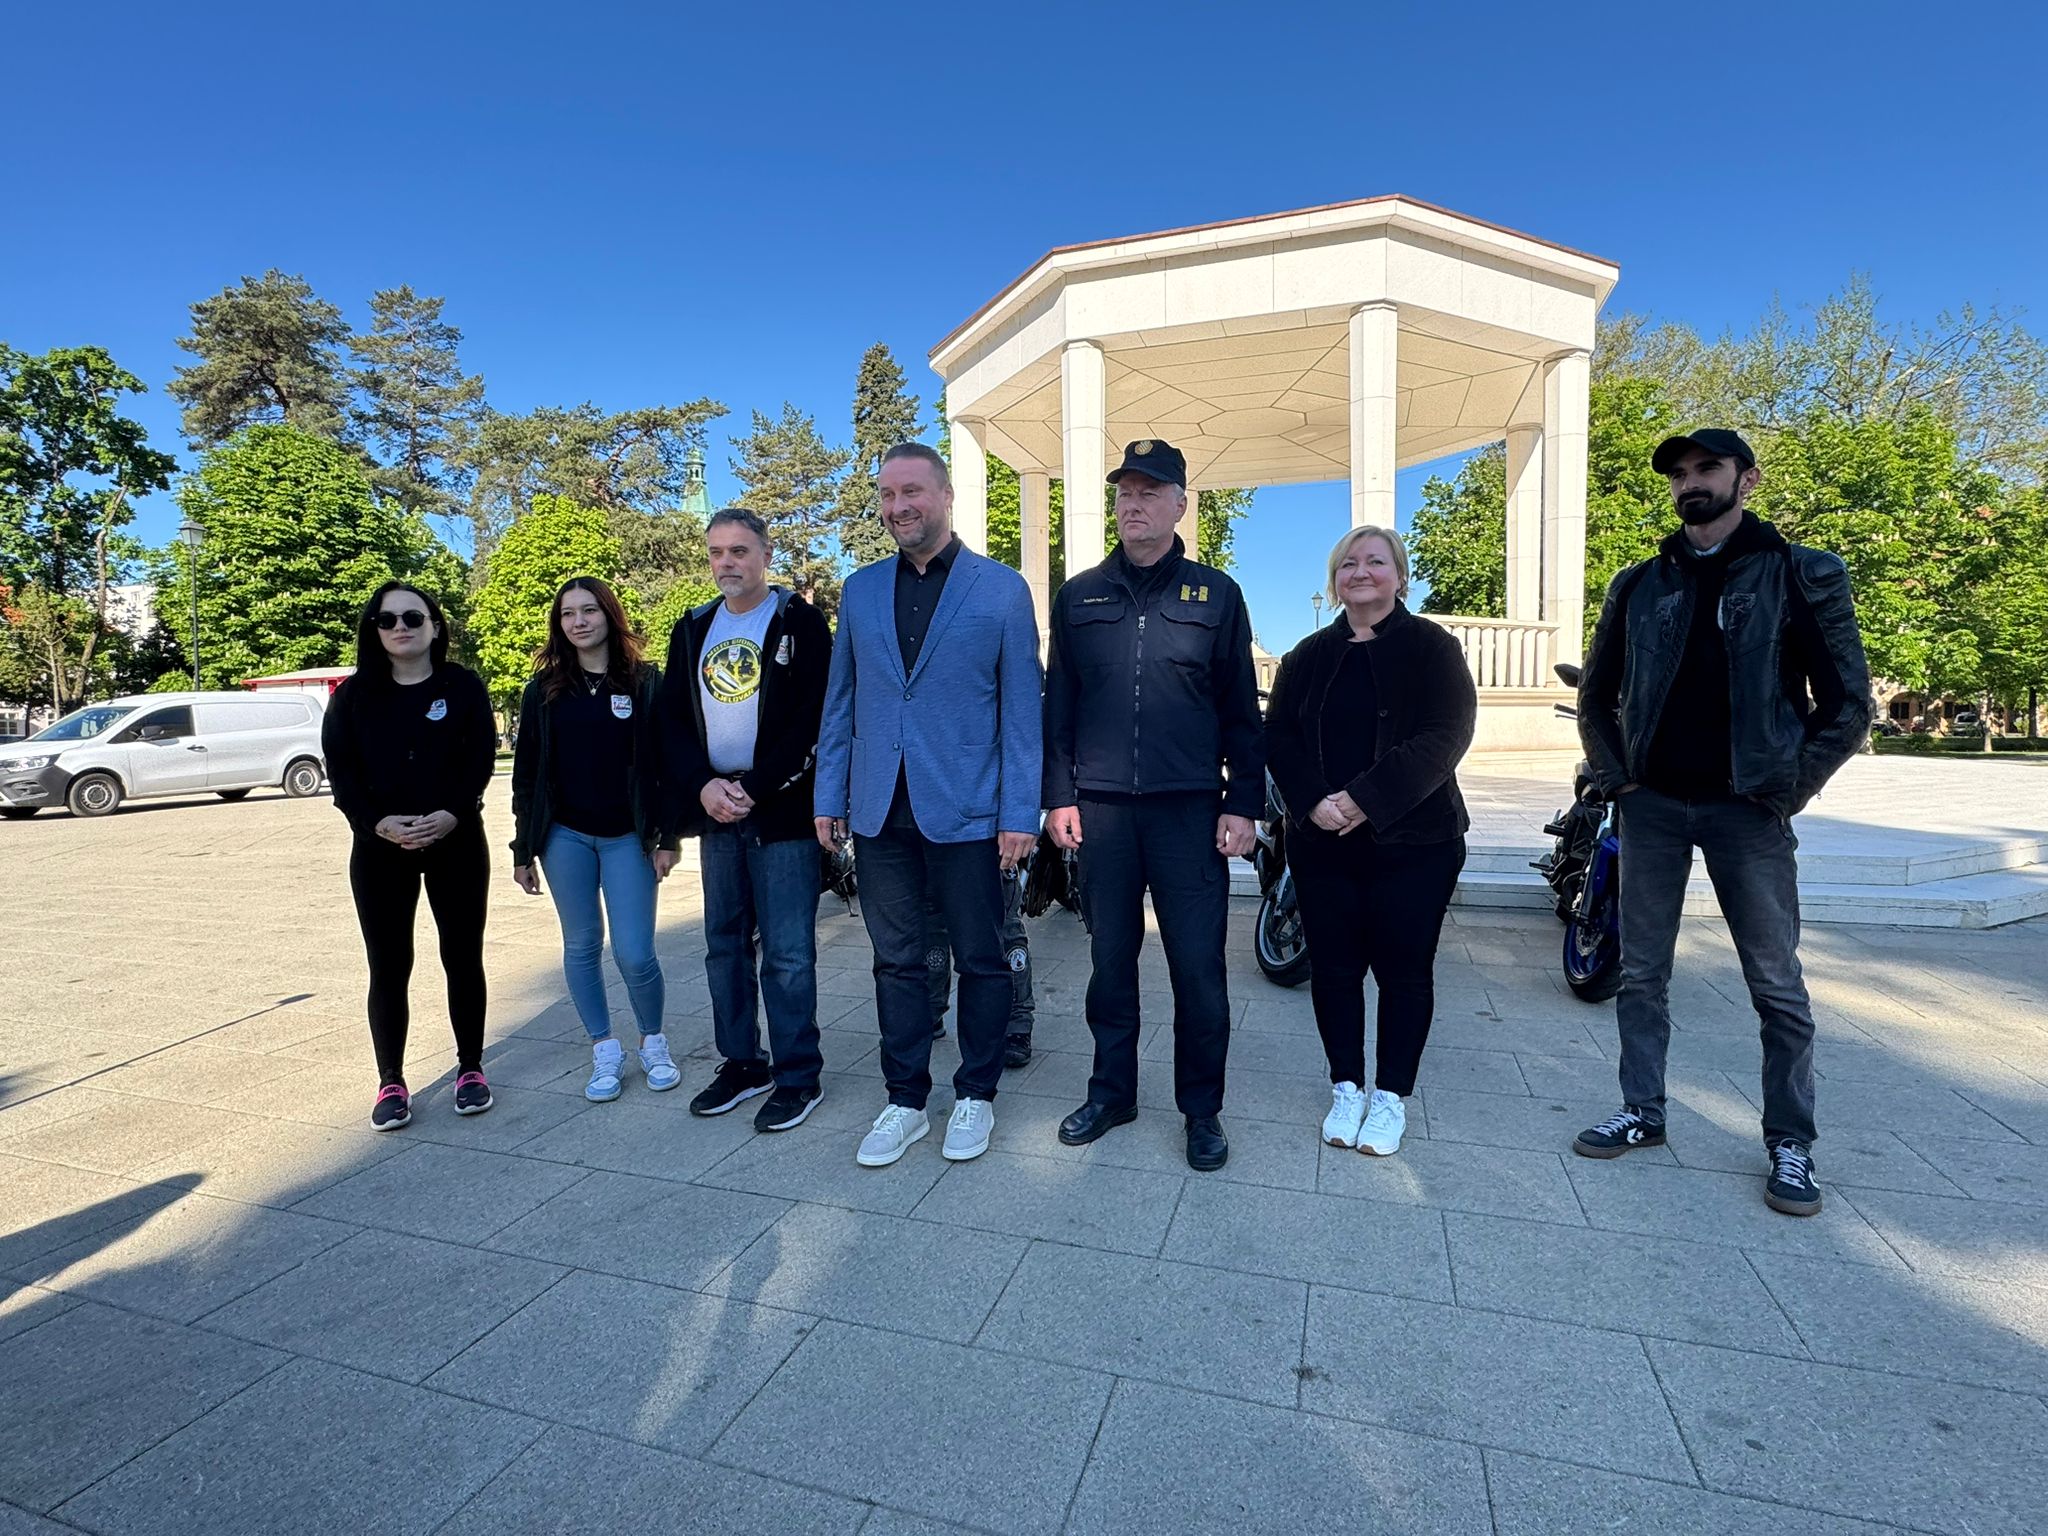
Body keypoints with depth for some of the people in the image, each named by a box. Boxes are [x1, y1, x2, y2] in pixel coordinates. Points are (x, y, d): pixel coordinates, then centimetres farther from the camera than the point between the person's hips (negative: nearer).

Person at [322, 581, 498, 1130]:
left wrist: (451, 816, -20)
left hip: (457, 843, -1)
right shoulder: (353, 695, 5)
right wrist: (378, 823, -16)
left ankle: (470, 1068, 21)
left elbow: (482, 760, -5)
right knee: (388, 968, 4)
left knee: (463, 959, 7)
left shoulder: (463, 686, 1)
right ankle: (391, 1083, 16)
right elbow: (340, 770, 0)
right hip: (379, 849, 1)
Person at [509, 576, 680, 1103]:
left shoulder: (644, 682, 0)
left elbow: (664, 763, -1)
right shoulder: (543, 689, 5)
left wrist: (666, 837, -6)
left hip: (627, 837, -2)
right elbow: (527, 773, 8)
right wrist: (523, 849, 5)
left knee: (635, 953, -5)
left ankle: (654, 1043, 19)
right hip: (565, 837, 3)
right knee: (582, 946, 8)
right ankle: (605, 1052, 22)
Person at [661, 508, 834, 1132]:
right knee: (724, 944, 13)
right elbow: (674, 718, 11)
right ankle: (740, 1063, 27)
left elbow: (814, 718, -10)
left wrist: (754, 790, -14)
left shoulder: (799, 621, -3)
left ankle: (797, 1075, 11)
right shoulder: (693, 629, 14)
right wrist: (703, 786, -6)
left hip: (781, 810, -6)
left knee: (787, 951, -2)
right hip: (715, 808, 6)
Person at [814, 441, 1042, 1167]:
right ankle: (905, 1100, 27)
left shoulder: (1002, 589, -1)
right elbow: (840, 701, 12)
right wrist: (829, 795, 6)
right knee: (896, 959, 12)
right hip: (878, 811, 4)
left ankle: (975, 1095, 27)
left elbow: (1021, 709, -3)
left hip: (966, 810, -3)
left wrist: (1020, 813, -8)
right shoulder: (860, 590, 10)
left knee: (980, 959, 8)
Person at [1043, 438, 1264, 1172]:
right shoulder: (1079, 595, 9)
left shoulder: (1215, 594, 5)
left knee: (1198, 968, 3)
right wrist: (1058, 795, 2)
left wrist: (1243, 803, -2)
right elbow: (1058, 704, 9)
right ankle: (1111, 1091, 28)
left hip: (1190, 810, -1)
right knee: (1110, 960, 11)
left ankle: (1202, 1109, 21)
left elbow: (1241, 708, 5)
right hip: (1101, 809, 2)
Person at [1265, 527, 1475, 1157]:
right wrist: (1314, 802, -14)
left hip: (1410, 842, -3)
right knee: (1333, 967, 8)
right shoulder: (1308, 657, 10)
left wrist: (1366, 800, -21)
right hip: (1322, 841, 3)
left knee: (1404, 969, 5)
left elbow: (1444, 736, -12)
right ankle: (1346, 1088, 24)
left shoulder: (1432, 649, -1)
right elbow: (1278, 736, 3)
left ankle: (1391, 1095, 21)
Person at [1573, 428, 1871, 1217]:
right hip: (1652, 805, 3)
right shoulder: (1641, 584, 8)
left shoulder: (1801, 575, 0)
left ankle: (1790, 1144, 19)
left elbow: (1847, 702, -1)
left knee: (1777, 985, 5)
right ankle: (1642, 1113, 22)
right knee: (1641, 973, 9)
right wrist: (1614, 779, 3)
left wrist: (1787, 790, -8)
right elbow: (1596, 695, 13)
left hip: (1746, 808, -2)